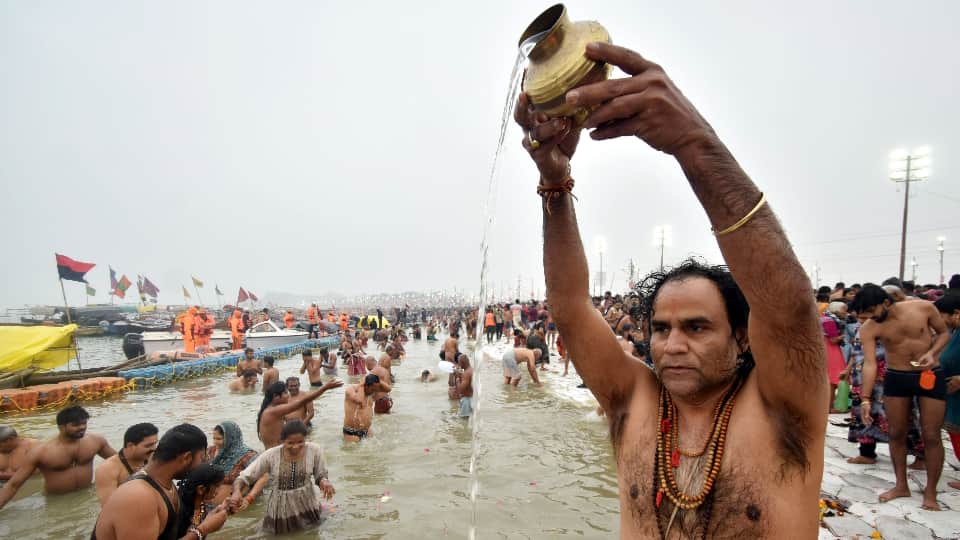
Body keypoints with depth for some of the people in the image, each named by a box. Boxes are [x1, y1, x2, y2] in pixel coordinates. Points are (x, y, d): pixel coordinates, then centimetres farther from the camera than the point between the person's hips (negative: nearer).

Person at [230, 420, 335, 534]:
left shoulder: (314, 450, -17)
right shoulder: (271, 455, -20)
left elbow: (321, 475, -4)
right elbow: (244, 477, -14)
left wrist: (324, 482, -27)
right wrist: (237, 491, -36)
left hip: (307, 506, 1)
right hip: (281, 509, 0)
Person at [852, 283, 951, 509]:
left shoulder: (924, 308, -14)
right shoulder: (869, 328, -15)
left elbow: (944, 332, 3)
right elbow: (870, 364, -18)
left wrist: (932, 353, -17)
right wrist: (865, 399, -25)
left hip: (931, 376, -1)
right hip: (896, 379, 1)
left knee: (931, 436, 2)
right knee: (896, 434, 8)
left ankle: (930, 491, 16)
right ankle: (901, 485, 24)